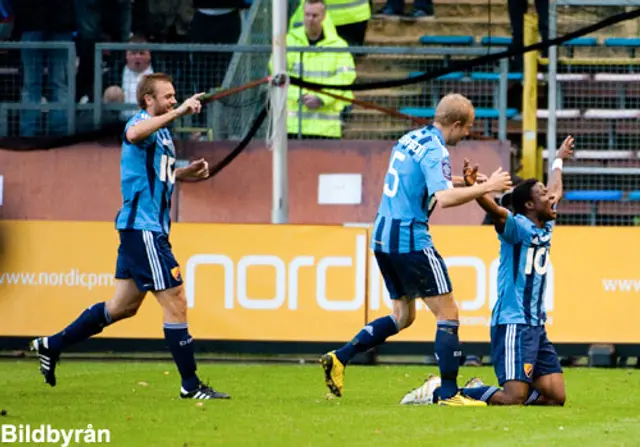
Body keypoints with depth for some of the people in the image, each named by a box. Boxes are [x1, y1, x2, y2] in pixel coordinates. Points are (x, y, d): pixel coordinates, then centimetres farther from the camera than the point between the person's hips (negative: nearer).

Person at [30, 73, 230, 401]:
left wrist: (186, 173, 14)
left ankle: (52, 345, 26)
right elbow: (134, 134, -38)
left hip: (151, 228, 10)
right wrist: (178, 112, -40)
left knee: (123, 306, 16)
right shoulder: (142, 122, -12)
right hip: (143, 228, -10)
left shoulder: (161, 130, 18)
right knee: (175, 302, -8)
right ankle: (191, 385, -3)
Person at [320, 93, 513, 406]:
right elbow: (443, 198, -28)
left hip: (383, 237, 9)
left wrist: (463, 181, 28)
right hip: (411, 241, -9)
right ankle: (449, 393, -7)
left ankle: (339, 358, 10)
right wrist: (485, 187, -20)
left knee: (403, 315, 19)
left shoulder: (409, 140, 14)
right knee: (448, 314, -3)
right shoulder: (434, 150, -14)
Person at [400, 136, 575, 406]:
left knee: (556, 397, 0)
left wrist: (559, 160, 51)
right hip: (512, 323, -9)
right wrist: (473, 187, -49)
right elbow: (495, 211, -30)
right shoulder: (517, 227, -8)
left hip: (536, 326, 9)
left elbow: (556, 191, 35)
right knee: (514, 399, -19)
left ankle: (480, 390, 16)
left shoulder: (545, 227, 15)